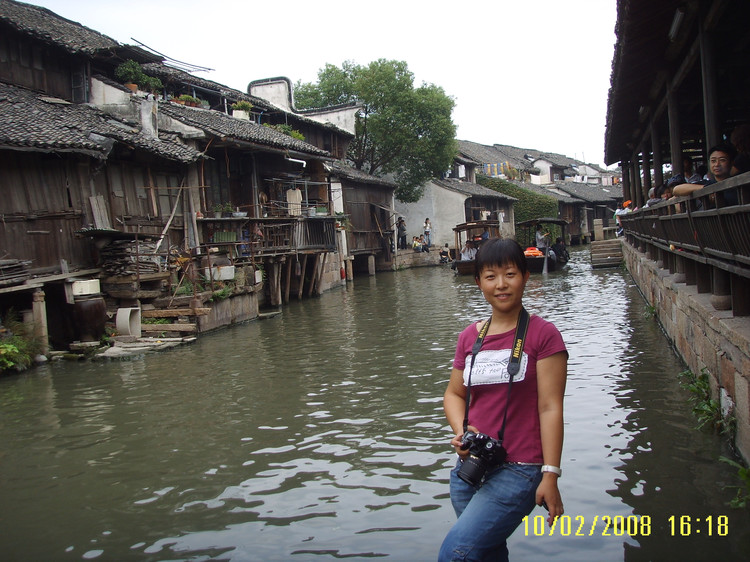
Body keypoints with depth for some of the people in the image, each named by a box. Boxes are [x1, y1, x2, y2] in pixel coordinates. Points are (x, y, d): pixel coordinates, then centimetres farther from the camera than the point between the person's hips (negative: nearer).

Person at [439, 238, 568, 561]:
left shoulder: (543, 334, -7)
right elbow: (454, 393, 15)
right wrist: (461, 431, -4)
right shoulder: (469, 337, 7)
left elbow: (550, 407, -10)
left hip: (518, 471, -5)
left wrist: (551, 474, -13)